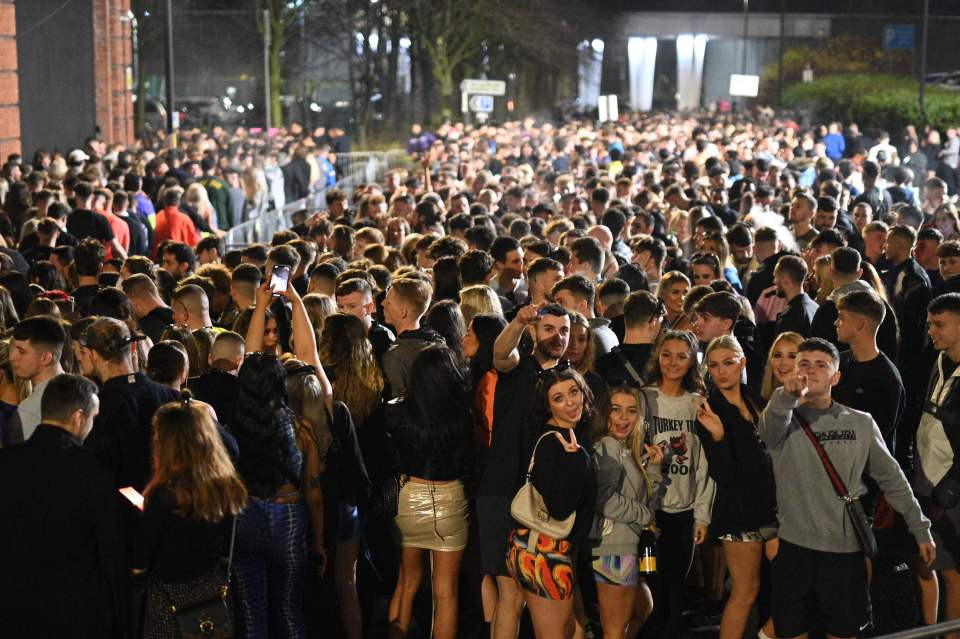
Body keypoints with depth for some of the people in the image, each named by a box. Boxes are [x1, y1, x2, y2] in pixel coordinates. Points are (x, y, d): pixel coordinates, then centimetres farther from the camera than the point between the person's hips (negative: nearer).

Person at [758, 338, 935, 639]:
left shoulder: (861, 423, 5)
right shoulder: (784, 419, 0)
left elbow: (892, 479, 11)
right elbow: (770, 431, -25)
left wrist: (921, 529, 9)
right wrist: (787, 396, -45)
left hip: (847, 548, 1)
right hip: (794, 547, -1)